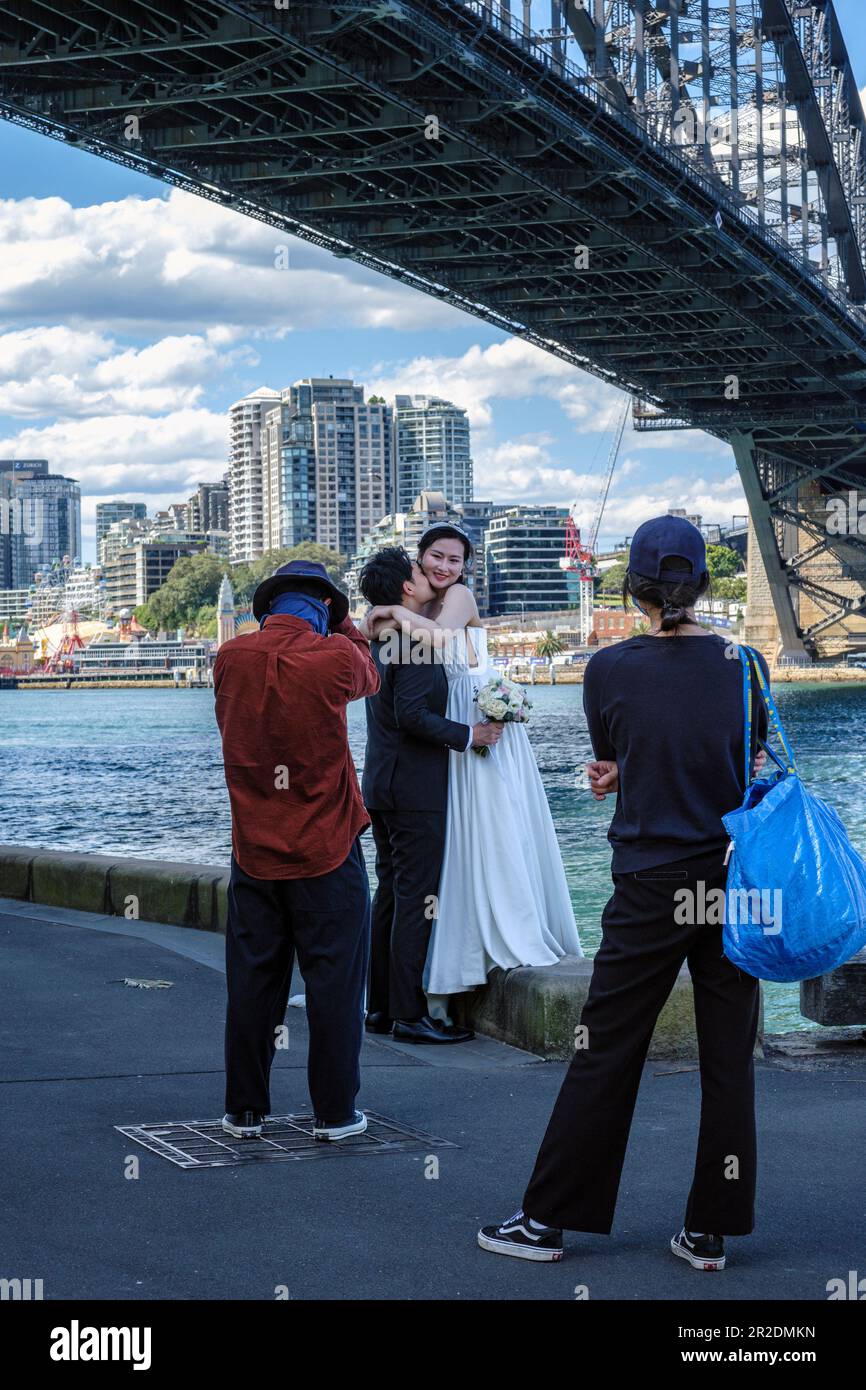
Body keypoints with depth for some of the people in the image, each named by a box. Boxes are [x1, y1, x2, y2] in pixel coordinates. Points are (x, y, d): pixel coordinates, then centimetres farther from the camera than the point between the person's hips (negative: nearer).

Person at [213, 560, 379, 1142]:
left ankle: (245, 1111, 17)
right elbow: (370, 675, 12)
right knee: (334, 983, 6)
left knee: (252, 983, 10)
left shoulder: (231, 658, -3)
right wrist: (343, 623, 23)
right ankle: (335, 1112, 11)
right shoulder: (333, 657, -12)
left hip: (254, 851, 3)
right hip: (327, 854, -3)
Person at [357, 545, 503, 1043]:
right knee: (417, 899, -6)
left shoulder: (380, 638, 13)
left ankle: (381, 1006, 18)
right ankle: (410, 1014, -4)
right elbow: (412, 714, -24)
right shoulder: (416, 640, -16)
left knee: (390, 894, 13)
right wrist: (468, 734, -15)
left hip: (381, 784, 10)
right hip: (415, 787, -10)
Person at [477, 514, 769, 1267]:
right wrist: (627, 778, 8)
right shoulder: (744, 664, -2)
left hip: (649, 891, -2)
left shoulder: (609, 669, -8)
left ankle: (548, 1219, 14)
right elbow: (753, 774, 9)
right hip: (735, 886, 2)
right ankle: (710, 1232, 14)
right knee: (728, 1061, 8)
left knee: (604, 1058, 5)